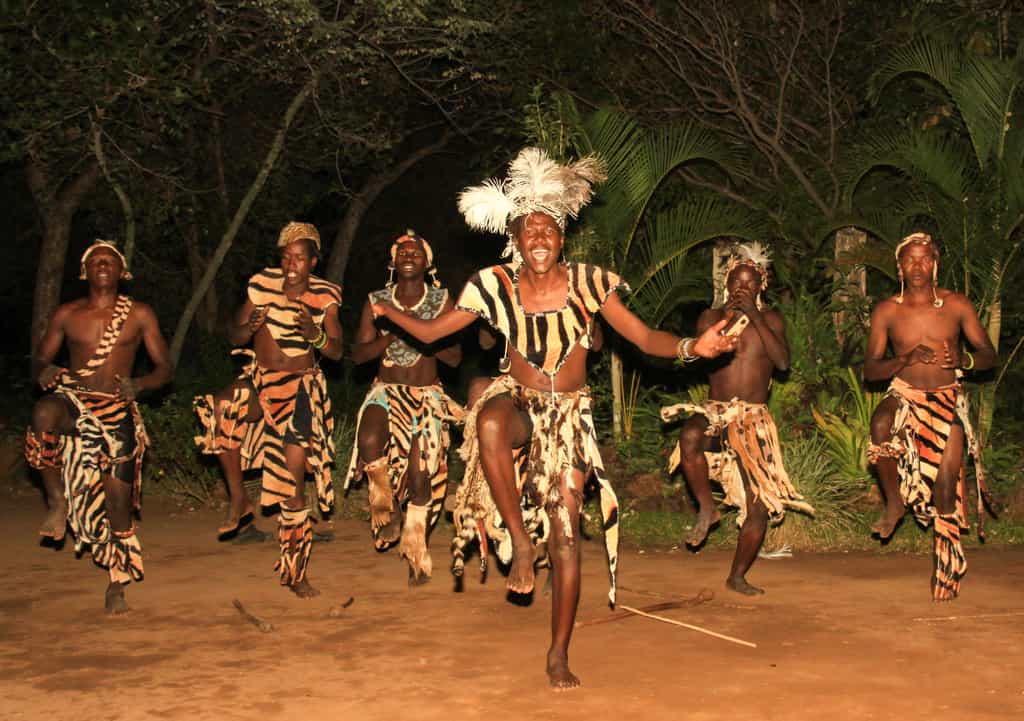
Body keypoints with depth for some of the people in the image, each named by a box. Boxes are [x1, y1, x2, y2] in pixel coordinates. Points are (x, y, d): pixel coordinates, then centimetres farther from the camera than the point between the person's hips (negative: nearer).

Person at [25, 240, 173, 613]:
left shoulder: (139, 315, 5)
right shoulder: (67, 314, 8)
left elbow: (165, 368, 5)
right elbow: (39, 360, 12)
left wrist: (139, 384, -16)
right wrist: (44, 371, -13)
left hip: (118, 411, 0)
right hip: (74, 400, 0)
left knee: (119, 498, -1)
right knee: (44, 412, -37)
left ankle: (117, 585, 16)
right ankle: (57, 501, -19)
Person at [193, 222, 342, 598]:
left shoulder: (324, 295, -5)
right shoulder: (264, 284, -3)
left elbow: (337, 351, -8)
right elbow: (233, 337, 1)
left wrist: (315, 334, -29)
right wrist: (251, 326, -22)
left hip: (301, 387, -2)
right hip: (260, 379, 2)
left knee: (293, 482, -9)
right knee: (220, 409, -31)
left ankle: (295, 573, 2)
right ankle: (238, 499, -10)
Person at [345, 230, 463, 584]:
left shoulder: (441, 300, 2)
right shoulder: (377, 301, 4)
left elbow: (455, 357, -2)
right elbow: (358, 353, 0)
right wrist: (393, 335, -15)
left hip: (428, 395, 0)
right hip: (387, 391, 0)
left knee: (422, 469, -9)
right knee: (370, 441, -32)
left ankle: (414, 542, 16)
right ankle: (384, 500, -2)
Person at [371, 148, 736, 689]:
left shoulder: (587, 283, -7)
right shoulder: (496, 286, -5)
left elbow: (644, 338, -7)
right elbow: (431, 331, 2)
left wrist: (691, 347, -25)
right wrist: (390, 313, -14)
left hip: (569, 414, 0)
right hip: (517, 402, 0)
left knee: (566, 534, -5)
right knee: (491, 421, -40)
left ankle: (559, 655, 8)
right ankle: (520, 543, -24)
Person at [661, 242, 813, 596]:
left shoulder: (771, 319, 7)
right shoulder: (711, 317, 7)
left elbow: (782, 361, -10)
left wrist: (754, 317, -14)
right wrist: (725, 319, -14)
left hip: (755, 420, 1)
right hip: (715, 411, -1)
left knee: (761, 503, -3)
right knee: (690, 436, -39)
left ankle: (737, 576, 16)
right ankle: (706, 508, -16)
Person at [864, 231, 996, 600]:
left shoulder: (957, 305, -2)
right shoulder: (886, 311, -2)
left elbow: (989, 355, 3)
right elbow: (869, 369, -2)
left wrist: (961, 359, -19)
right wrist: (907, 358, -21)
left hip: (947, 400, 1)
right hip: (904, 395, 0)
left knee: (947, 483, -6)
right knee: (881, 424, -36)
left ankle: (946, 566, 12)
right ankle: (894, 501, -12)